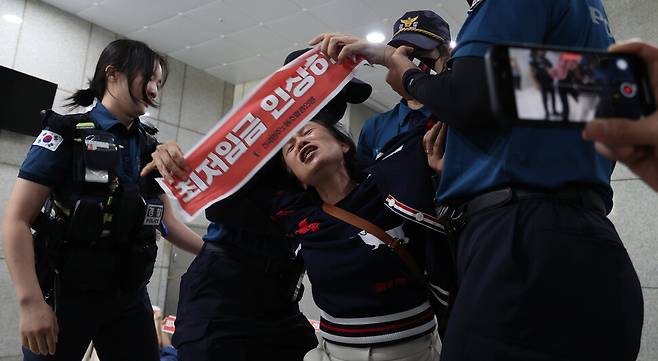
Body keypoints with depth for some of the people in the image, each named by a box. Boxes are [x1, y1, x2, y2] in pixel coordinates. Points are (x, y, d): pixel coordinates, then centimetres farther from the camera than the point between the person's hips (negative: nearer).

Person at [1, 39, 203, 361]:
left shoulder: (149, 147, 7)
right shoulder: (67, 134, -8)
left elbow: (167, 222, 11)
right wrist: (31, 302, -20)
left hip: (129, 297, 5)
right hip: (66, 294, -5)